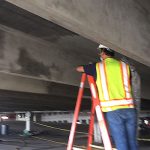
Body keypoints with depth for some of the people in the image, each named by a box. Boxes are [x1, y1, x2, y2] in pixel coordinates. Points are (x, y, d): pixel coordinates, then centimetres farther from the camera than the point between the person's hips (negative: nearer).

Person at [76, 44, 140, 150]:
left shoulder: (98, 67, 5)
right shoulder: (125, 66, 11)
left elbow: (78, 69, 20)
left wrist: (88, 69, 40)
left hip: (113, 110, -3)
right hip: (129, 108, 3)